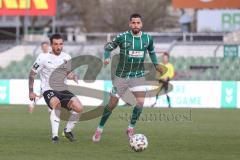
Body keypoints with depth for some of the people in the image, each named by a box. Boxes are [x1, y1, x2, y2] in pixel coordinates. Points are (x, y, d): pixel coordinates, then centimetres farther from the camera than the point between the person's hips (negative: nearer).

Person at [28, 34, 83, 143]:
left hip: (63, 90, 5)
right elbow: (32, 73, 3)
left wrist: (74, 76, -3)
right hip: (49, 90, -5)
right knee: (56, 103, -38)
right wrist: (31, 92, 1)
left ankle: (68, 130, 11)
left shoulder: (66, 58, 7)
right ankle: (54, 135, -33)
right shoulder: (43, 58, -6)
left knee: (79, 108, -17)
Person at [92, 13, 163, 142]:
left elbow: (151, 51, 20)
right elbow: (108, 47, 0)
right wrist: (107, 57, -19)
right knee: (112, 103, 1)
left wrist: (155, 64, 11)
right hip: (121, 76, -2)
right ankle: (99, 129, 21)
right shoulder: (122, 37, -11)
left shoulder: (147, 38, -1)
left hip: (138, 76, 2)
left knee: (140, 102, -19)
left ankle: (131, 128, 2)